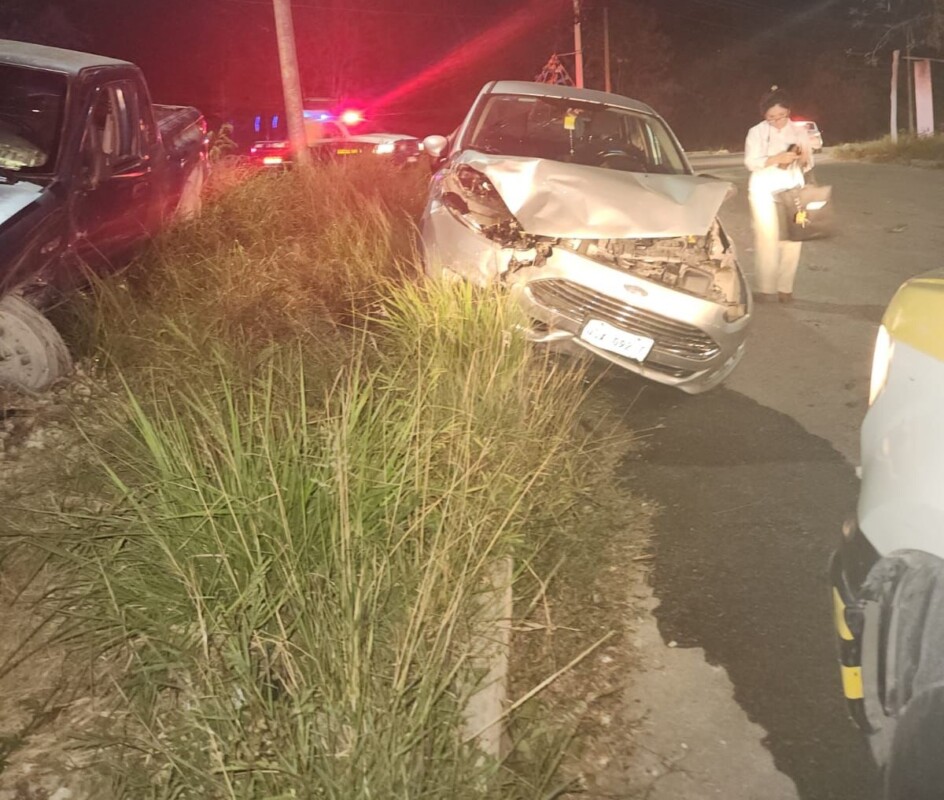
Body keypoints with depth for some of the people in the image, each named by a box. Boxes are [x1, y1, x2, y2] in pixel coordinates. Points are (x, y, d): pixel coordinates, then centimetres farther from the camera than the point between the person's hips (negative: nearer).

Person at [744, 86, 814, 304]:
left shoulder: (800, 132, 9)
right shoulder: (757, 132, 0)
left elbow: (808, 166, 11)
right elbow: (751, 162, -11)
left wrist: (803, 158, -12)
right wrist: (778, 158, -22)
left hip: (793, 191, 3)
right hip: (765, 192, -3)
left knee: (792, 239, -2)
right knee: (767, 239, -8)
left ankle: (785, 287, 5)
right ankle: (766, 288, -3)